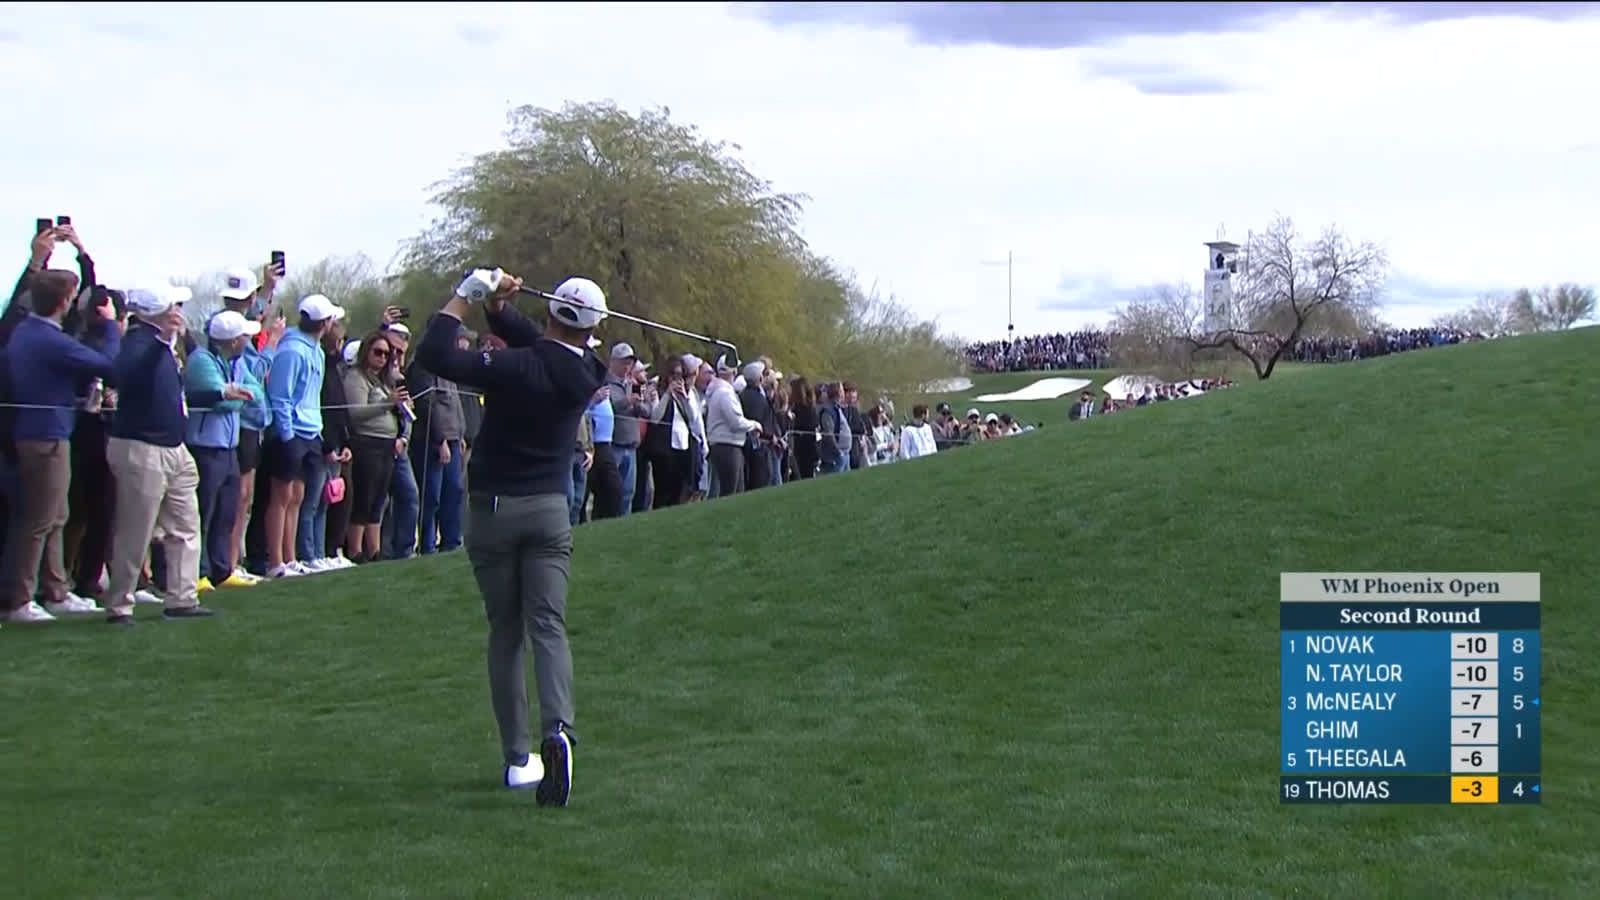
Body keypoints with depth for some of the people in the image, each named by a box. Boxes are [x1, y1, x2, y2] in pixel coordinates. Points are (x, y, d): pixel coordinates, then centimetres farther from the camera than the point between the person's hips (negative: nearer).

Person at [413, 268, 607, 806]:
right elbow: (538, 344, 13)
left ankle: (518, 758, 5)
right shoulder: (584, 375, -2)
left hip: (494, 509, -2)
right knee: (548, 626, -3)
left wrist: (467, 294, -14)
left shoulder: (516, 367, -18)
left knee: (505, 634, 6)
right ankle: (557, 729, -28)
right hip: (549, 509, 2)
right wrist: (497, 306, -1)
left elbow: (434, 355, -22)